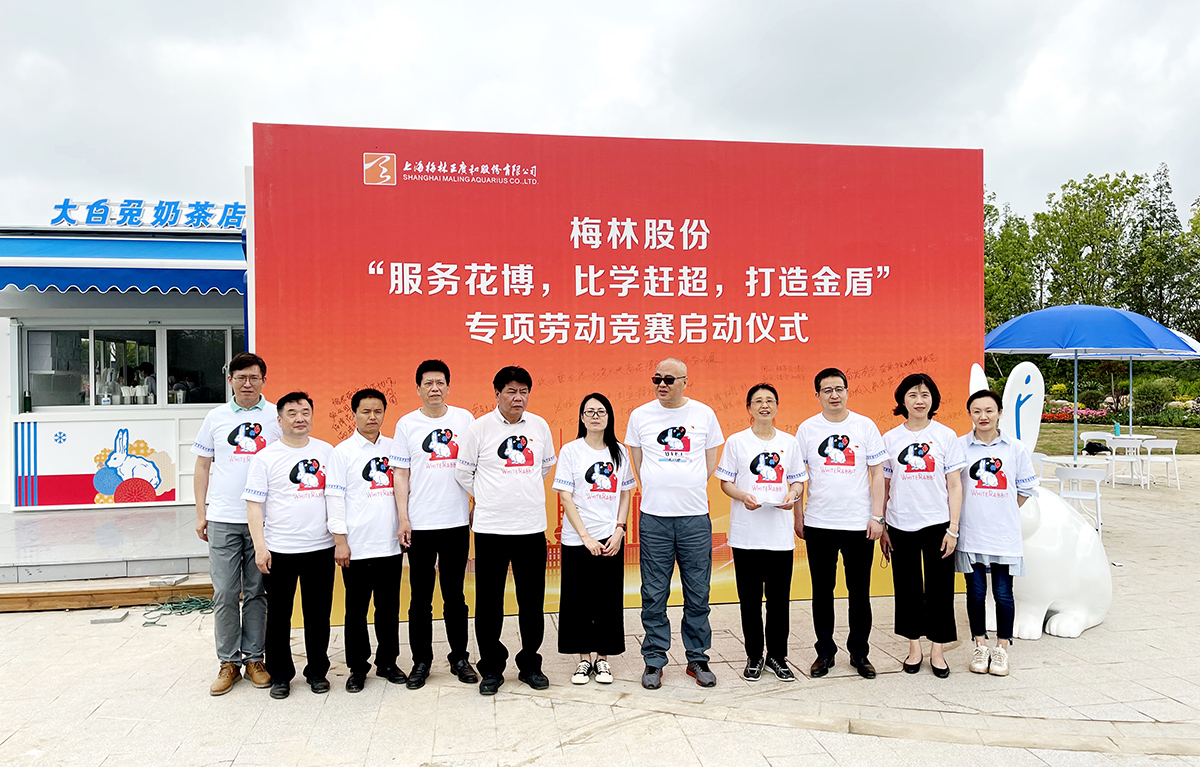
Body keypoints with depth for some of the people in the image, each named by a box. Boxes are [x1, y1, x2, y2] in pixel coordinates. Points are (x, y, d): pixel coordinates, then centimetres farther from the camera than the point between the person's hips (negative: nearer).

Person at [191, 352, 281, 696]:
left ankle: (254, 658, 19)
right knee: (224, 593, 3)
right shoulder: (216, 417, 8)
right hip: (222, 519, 1)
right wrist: (200, 513, 6)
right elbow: (202, 466, 11)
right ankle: (228, 662, 15)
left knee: (256, 592, 7)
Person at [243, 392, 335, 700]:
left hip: (320, 548, 2)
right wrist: (260, 546, -10)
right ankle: (280, 675, 23)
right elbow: (254, 505, -3)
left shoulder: (327, 451, 6)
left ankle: (317, 672, 25)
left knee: (318, 614, 10)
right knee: (279, 615, 8)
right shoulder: (266, 457, -1)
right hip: (279, 550, -2)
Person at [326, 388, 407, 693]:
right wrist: (340, 540, -9)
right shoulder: (342, 451, -1)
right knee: (356, 609, 6)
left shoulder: (394, 448, 9)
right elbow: (334, 497, -4)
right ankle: (357, 668, 19)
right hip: (358, 547, -3)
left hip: (391, 544, 3)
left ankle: (387, 662, 25)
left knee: (389, 607, 11)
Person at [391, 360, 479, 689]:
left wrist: (477, 508, 5)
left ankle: (459, 657, 23)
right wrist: (403, 519, -4)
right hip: (420, 524, 0)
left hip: (457, 522, 1)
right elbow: (401, 474, 2)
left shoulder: (464, 418, 3)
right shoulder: (407, 424, 2)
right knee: (420, 596, 7)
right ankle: (421, 660, 20)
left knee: (454, 594, 11)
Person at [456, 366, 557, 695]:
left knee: (532, 601, 8)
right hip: (490, 528, -2)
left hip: (532, 527, 2)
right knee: (489, 602, 5)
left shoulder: (539, 426, 5)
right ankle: (491, 669, 19)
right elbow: (463, 473, 4)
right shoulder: (480, 427, -4)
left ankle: (530, 665, 24)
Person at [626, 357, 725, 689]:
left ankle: (697, 658, 21)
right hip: (654, 516, 0)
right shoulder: (640, 415, 4)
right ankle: (654, 660, 16)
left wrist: (692, 491, 7)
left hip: (695, 517, 0)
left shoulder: (704, 414, 4)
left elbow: (711, 461, 12)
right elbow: (637, 461, 13)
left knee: (698, 594, 7)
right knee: (654, 594, 4)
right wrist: (657, 492, 7)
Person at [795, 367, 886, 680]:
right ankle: (825, 651, 21)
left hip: (859, 524, 0)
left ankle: (859, 653, 22)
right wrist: (798, 516, 4)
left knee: (859, 591, 7)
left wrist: (877, 516, -3)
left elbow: (877, 473, 2)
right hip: (818, 524, 1)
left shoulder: (865, 426, 1)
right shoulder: (807, 429, 3)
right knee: (822, 590, 9)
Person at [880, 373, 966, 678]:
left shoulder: (946, 436, 0)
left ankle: (937, 650, 19)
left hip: (936, 524, -1)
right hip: (901, 526, 2)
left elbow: (954, 485, 0)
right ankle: (914, 647, 24)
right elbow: (884, 486, 8)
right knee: (907, 587, 9)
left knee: (939, 587, 5)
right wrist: (880, 527, 5)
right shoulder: (890, 438, 4)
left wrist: (953, 529, -5)